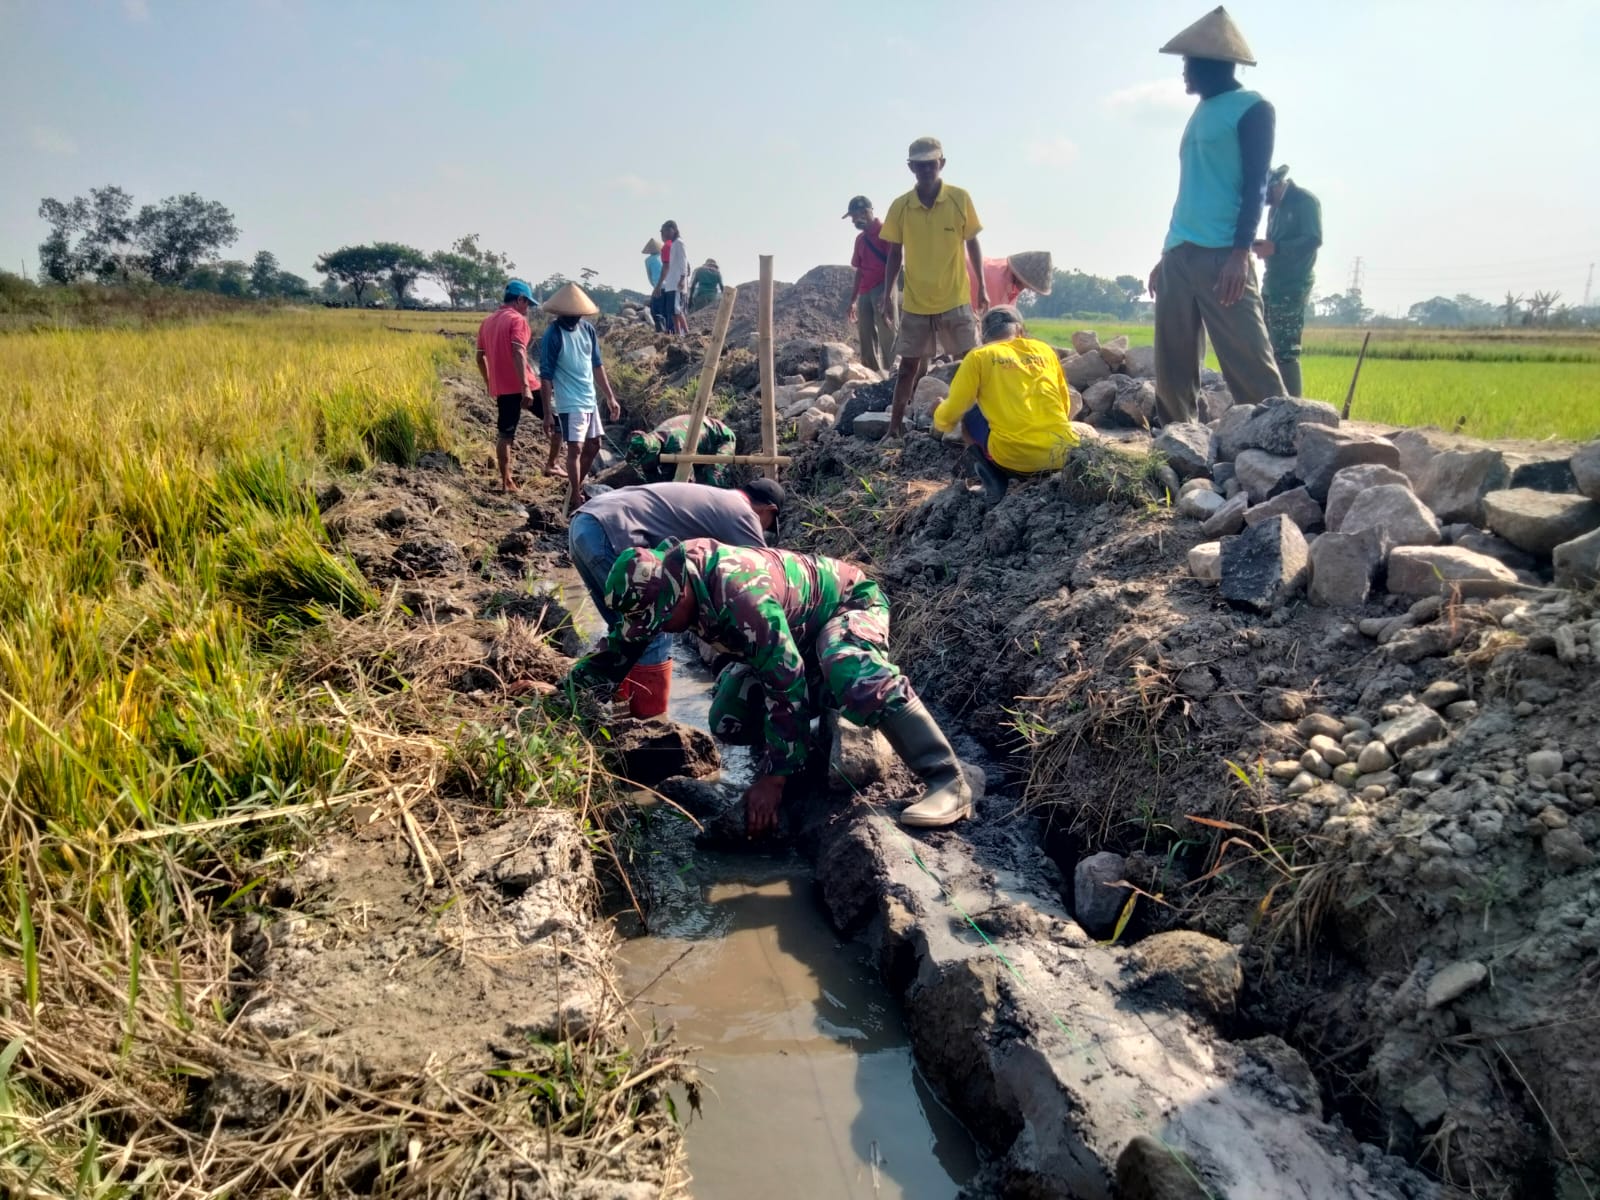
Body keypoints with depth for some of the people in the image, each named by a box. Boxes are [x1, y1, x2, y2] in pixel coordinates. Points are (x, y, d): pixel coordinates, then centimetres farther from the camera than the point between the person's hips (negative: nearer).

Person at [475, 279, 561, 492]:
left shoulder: (487, 322, 14)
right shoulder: (517, 320, -9)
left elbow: (480, 357, 17)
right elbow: (518, 354, -21)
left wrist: (490, 384, 27)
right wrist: (525, 387, -26)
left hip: (501, 388, 7)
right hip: (521, 386, -7)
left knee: (504, 435, 10)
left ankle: (506, 482, 10)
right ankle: (551, 465, 9)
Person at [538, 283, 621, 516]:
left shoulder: (588, 329, 4)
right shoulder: (553, 334, -14)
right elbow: (546, 375, -13)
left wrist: (610, 397, 11)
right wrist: (548, 412, -16)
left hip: (590, 400, 7)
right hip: (570, 403, -7)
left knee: (593, 445, 14)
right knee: (575, 449, -8)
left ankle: (575, 488, 30)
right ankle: (574, 502, -3)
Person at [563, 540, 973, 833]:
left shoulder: (741, 596, -40)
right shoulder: (659, 581, -15)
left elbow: (788, 688, -38)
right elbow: (617, 652, 2)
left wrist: (771, 780, -32)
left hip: (848, 602, -8)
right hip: (797, 629, 8)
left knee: (850, 673, -42)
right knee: (727, 720, -10)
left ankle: (948, 781, -39)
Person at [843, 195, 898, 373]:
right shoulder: (860, 238, 19)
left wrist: (888, 295, -21)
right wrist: (852, 301, 18)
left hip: (882, 289, -7)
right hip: (865, 293, 7)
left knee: (887, 337, -12)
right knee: (866, 341, 3)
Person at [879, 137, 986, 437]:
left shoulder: (960, 199, -6)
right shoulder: (900, 206, -4)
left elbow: (972, 244, 4)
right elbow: (895, 253, 5)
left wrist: (982, 287, 4)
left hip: (956, 300, -1)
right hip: (915, 303, 1)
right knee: (908, 367, 8)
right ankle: (894, 428, 14)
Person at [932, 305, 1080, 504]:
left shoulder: (979, 356, 6)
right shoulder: (1044, 350, 18)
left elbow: (952, 412, 5)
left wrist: (940, 420, 30)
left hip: (1015, 457, -4)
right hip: (1062, 452, 4)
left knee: (969, 418, 24)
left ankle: (994, 482, 4)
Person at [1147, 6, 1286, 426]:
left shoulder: (1251, 108, 1)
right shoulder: (1201, 113, 24)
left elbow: (1255, 186, -8)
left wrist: (1240, 253, -19)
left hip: (1221, 255, -8)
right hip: (1180, 254, 8)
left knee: (1249, 365, -13)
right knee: (1172, 366, 4)